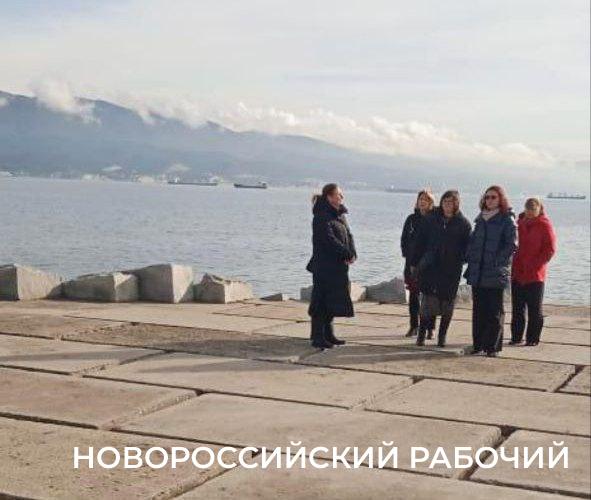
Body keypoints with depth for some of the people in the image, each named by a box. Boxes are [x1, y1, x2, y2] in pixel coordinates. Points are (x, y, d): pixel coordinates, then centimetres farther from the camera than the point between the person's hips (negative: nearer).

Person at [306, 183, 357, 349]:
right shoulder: (322, 217, -13)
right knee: (321, 301, -5)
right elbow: (329, 239, -21)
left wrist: (352, 253, -7)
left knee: (332, 301, 13)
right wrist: (347, 254, -19)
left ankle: (328, 334, 22)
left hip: (338, 266, 9)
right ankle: (317, 337, -1)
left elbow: (348, 235, 11)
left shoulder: (340, 215, 15)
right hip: (324, 266, -9)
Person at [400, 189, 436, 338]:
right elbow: (404, 239, 11)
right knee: (413, 294, 6)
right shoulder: (412, 219, 9)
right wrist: (408, 256, -1)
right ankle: (414, 326, 14)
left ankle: (430, 327, 4)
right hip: (413, 263, 3)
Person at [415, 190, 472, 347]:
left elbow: (467, 246, 2)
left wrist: (461, 259, -13)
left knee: (447, 302, 4)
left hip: (451, 270, -1)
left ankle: (442, 336, 16)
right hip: (431, 266, 1)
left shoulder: (463, 223, 2)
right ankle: (421, 334, 5)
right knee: (427, 300, -3)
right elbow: (423, 239, 11)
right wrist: (422, 260, 4)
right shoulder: (432, 219, 8)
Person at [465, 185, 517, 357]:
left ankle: (492, 346, 4)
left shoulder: (507, 220, -4)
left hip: (496, 273, -6)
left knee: (495, 311, 0)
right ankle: (478, 344, 15)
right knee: (478, 310, 8)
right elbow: (472, 240, 21)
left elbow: (512, 244, -11)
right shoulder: (481, 219, 15)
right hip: (477, 272, 6)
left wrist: (498, 261, -16)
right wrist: (470, 258, 8)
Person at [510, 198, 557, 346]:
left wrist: (535, 265, -13)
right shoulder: (519, 223, 13)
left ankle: (533, 338, 7)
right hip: (517, 273, 5)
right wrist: (514, 264, 6)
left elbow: (550, 249, -7)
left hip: (535, 275, -5)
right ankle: (516, 336, 17)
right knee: (517, 307, 9)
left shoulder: (544, 225, -3)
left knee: (534, 309, 1)